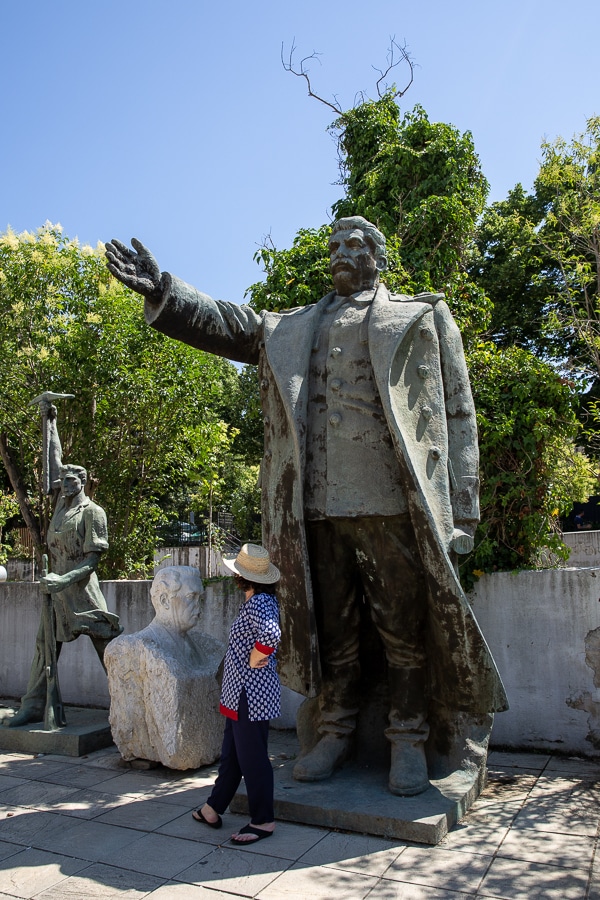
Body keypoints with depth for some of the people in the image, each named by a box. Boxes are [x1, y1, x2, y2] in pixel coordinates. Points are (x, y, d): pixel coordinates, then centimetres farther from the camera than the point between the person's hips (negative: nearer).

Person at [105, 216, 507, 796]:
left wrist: (460, 510, -3)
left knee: (404, 625, 4)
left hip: (394, 502, -3)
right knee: (331, 625, 11)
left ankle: (409, 741, 21)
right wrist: (162, 291, -3)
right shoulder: (293, 328, 23)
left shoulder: (421, 317, 12)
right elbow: (226, 324, 14)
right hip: (316, 504, 3)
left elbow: (457, 415, 5)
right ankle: (336, 731, 26)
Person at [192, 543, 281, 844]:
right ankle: (213, 809, 36)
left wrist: (257, 657, -26)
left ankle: (263, 821, 19)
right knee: (231, 752, 21)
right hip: (241, 693, 10)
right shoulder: (263, 599, 7)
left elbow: (271, 633, -42)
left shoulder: (257, 603, -23)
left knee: (252, 758, 4)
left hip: (251, 695, -10)